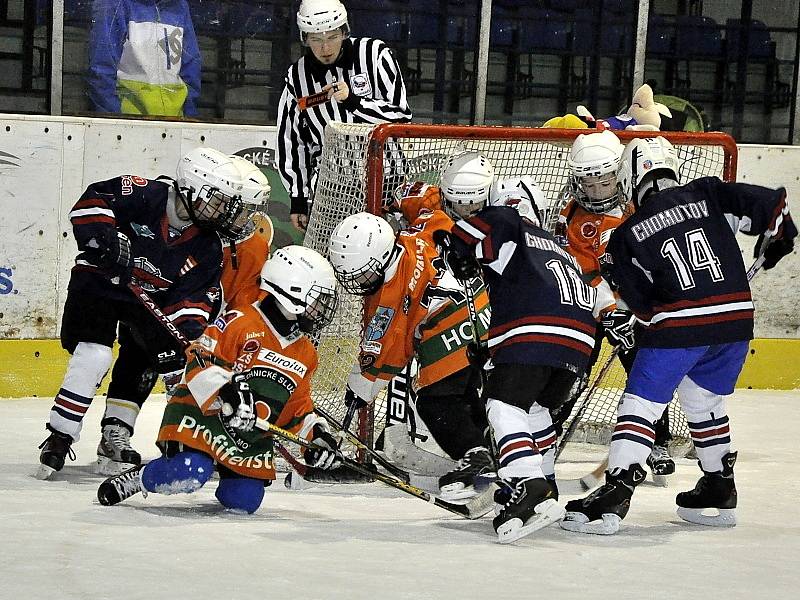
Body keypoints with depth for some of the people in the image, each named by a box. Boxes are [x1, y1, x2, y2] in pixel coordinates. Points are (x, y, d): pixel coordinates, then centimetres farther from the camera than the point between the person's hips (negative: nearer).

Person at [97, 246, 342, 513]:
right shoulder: (241, 323, -12)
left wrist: (316, 434, 3)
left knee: (244, 501, -9)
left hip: (251, 438, 7)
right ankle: (134, 479, 0)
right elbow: (199, 360, -19)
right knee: (189, 475, -30)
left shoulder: (305, 353, 13)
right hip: (203, 415, -7)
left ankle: (229, 471, 27)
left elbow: (298, 406, 19)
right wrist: (226, 391, -34)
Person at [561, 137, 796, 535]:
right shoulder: (707, 194, 6)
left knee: (640, 404, 1)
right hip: (736, 318, 4)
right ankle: (720, 493, 28)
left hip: (679, 325, -4)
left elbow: (642, 304, 3)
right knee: (703, 401, 23)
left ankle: (615, 493, -12)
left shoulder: (626, 235, 2)